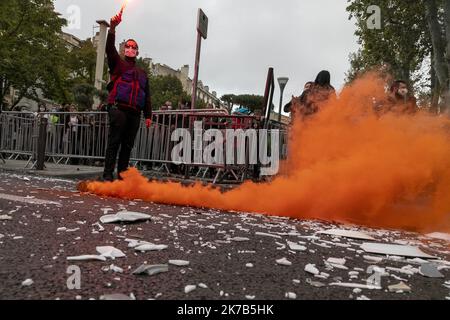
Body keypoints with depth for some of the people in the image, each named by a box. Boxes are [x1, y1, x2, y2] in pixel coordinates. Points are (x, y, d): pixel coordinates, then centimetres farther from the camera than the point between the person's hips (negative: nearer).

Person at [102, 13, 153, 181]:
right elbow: (110, 48, -2)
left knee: (128, 145, 3)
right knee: (114, 142, -10)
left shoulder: (142, 73, 27)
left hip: (135, 113, 4)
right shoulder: (118, 63, 17)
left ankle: (122, 176, 8)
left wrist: (148, 115, 12)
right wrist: (112, 29, -16)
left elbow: (147, 96, 22)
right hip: (118, 109, -4)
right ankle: (108, 175, -10)